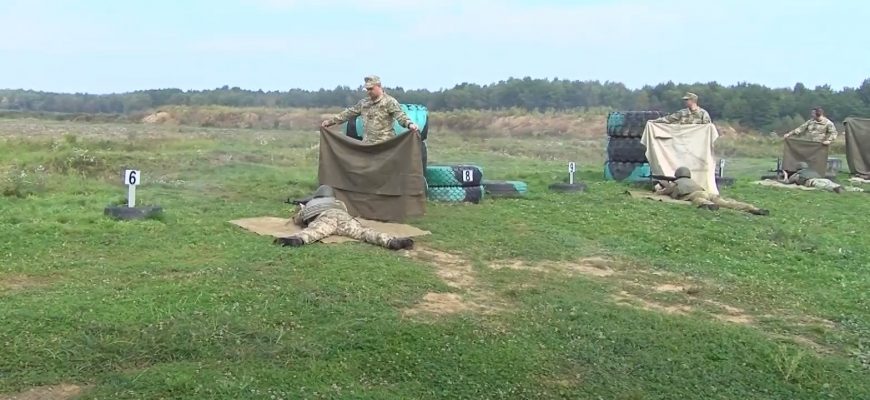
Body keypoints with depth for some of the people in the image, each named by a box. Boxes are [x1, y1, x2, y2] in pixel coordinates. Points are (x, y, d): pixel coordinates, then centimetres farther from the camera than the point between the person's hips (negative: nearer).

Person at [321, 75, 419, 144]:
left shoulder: (389, 101, -5)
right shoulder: (364, 103, 15)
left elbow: (400, 115, -17)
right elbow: (349, 113, 20)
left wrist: (410, 124, -39)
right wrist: (330, 121, 19)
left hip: (385, 144, -6)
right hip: (367, 144, 6)